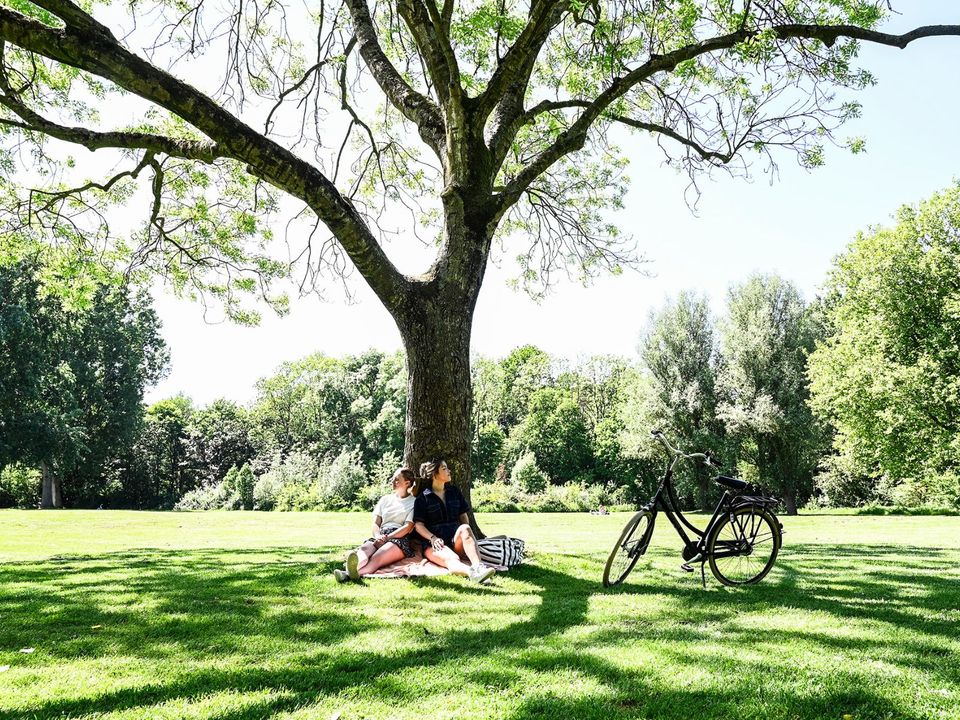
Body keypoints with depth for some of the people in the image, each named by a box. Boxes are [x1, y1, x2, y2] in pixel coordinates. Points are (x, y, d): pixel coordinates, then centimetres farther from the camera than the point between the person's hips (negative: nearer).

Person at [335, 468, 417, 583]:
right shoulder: (385, 499, 26)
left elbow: (408, 527, -3)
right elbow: (375, 523, 16)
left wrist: (386, 537, -14)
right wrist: (378, 536, -8)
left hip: (400, 539, -5)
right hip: (381, 537, 5)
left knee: (376, 558, -38)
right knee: (364, 549, -34)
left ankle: (350, 574, -71)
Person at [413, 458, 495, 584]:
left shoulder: (455, 491, 20)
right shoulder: (423, 497, 7)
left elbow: (463, 516, 17)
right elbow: (418, 524, 1)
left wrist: (466, 535, -2)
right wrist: (433, 538, -16)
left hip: (456, 540, 3)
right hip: (435, 543, -3)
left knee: (465, 528, -32)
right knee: (451, 559, -36)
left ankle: (478, 566, -55)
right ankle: (472, 573, -70)